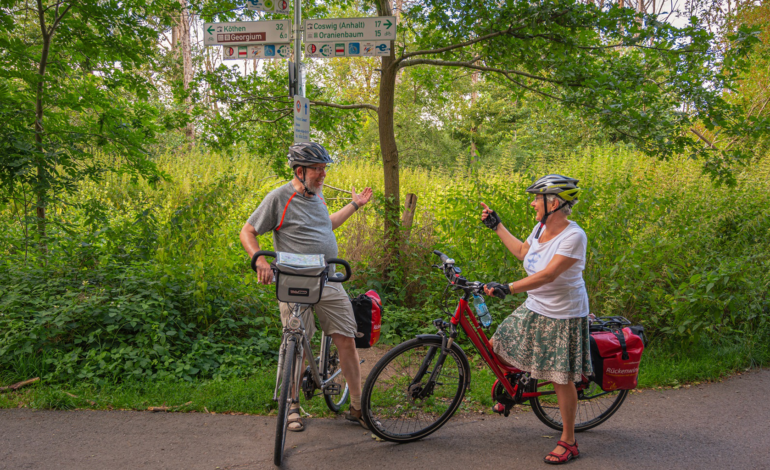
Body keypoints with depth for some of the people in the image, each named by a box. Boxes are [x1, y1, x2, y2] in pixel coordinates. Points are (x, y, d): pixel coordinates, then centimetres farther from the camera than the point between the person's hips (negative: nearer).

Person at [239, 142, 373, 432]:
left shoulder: (317, 195, 13)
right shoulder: (279, 198, -7)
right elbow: (247, 232, -4)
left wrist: (355, 205, 32)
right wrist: (260, 260, -21)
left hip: (329, 282, 5)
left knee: (346, 341, 2)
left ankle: (357, 407, 14)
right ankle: (292, 406, 24)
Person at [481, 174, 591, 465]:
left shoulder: (573, 236, -24)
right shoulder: (541, 228, -1)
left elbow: (548, 274, -32)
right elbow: (522, 252, 19)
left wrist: (508, 289, -40)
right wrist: (497, 226, 20)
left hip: (563, 317, -8)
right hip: (534, 309, 8)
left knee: (561, 379, 2)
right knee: (496, 347, 10)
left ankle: (568, 442, 20)